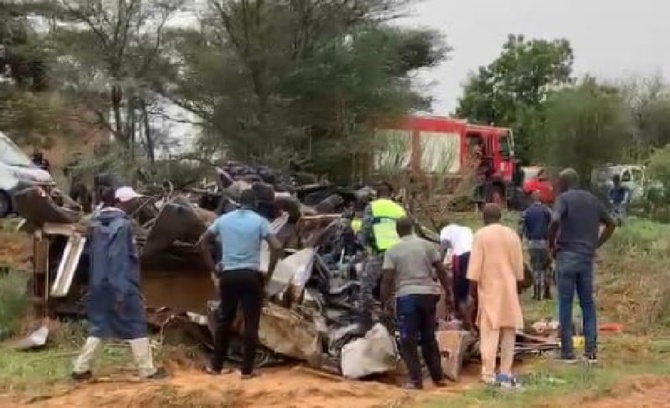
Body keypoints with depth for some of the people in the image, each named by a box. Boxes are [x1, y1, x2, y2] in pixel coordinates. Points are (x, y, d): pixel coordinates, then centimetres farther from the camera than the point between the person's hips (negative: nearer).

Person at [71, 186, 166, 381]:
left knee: (99, 326, 15)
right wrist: (121, 292, -20)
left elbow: (93, 254, 13)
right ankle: (148, 370, 7)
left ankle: (81, 368, 13)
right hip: (122, 284, -7)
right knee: (136, 326, 2)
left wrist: (97, 281, 18)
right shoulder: (122, 224, -14)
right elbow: (120, 259, -19)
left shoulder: (96, 223, 9)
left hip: (99, 284, 7)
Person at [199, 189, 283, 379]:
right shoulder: (259, 221, -3)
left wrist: (213, 266, 15)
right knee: (251, 323, 4)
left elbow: (203, 241, 12)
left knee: (224, 320, 15)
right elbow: (276, 247, -13)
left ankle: (215, 365, 20)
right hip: (250, 275, -4)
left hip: (228, 275, 4)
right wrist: (270, 271, -2)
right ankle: (247, 369, 5)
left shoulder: (224, 219, 8)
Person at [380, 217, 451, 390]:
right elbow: (441, 271, 5)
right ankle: (438, 377, 19)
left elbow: (387, 279, -6)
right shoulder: (428, 245, 7)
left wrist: (383, 302, 0)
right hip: (428, 293, 3)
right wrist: (448, 293, 11)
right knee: (429, 337, 15)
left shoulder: (392, 251, 0)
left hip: (407, 296, -3)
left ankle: (416, 380, -3)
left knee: (408, 340, 2)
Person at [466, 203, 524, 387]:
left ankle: (489, 373, -6)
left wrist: (473, 285, -2)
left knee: (489, 331, -2)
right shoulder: (512, 234, 7)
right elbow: (518, 264, 10)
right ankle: (505, 373, 7)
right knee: (509, 330, 8)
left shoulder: (481, 235, -5)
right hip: (508, 288, 3)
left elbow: (476, 264, -8)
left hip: (489, 288, -3)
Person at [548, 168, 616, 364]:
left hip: (567, 256, -5)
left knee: (565, 304, 1)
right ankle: (591, 350, 8)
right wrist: (596, 245, 17)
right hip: (587, 258, 5)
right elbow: (611, 224, 20)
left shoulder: (563, 198, -5)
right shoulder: (593, 200, 14)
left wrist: (552, 245, -9)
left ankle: (568, 352, 2)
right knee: (588, 303, 11)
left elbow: (555, 221, -23)